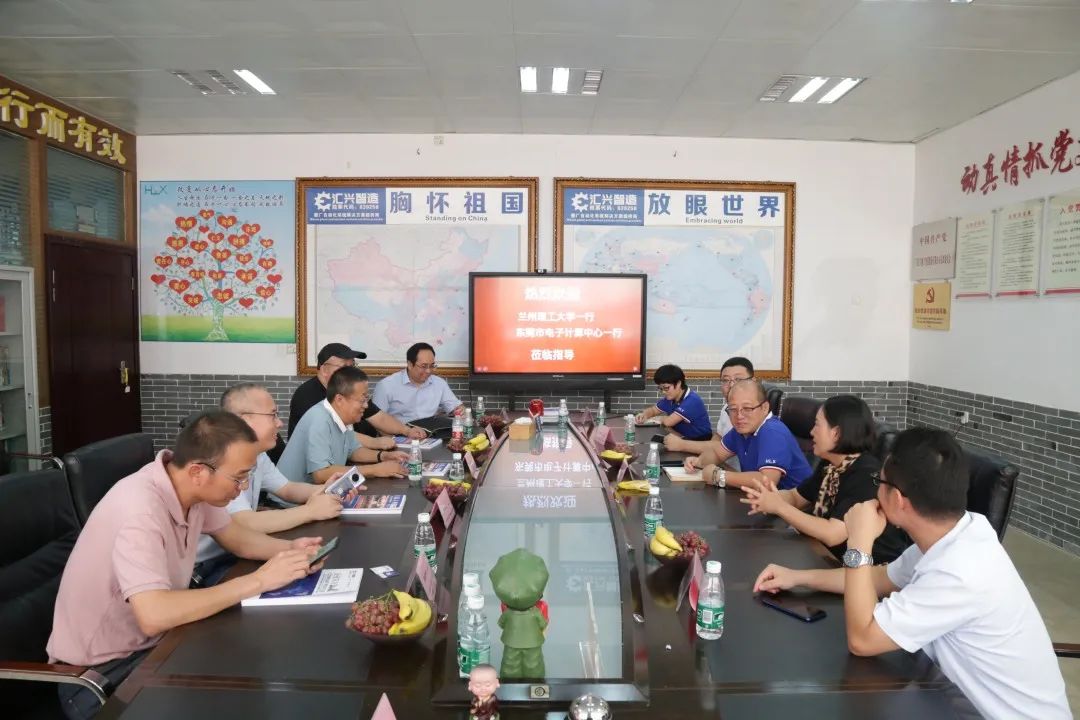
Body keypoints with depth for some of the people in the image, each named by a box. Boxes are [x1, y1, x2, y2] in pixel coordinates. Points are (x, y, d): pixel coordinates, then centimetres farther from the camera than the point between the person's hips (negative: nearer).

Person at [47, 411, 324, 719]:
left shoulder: (190, 486, -8)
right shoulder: (139, 508, -32)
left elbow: (235, 536, 8)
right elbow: (153, 616, -41)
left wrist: (289, 550, -11)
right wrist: (257, 581, -34)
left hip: (151, 643, 7)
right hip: (98, 672, -7)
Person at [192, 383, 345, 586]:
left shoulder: (257, 455, 4)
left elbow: (287, 490, 13)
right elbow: (245, 524, -34)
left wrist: (325, 490, -8)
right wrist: (310, 511, -26)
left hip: (236, 551, 9)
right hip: (204, 568, -8)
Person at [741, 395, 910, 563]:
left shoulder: (867, 476, -23)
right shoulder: (830, 466, 3)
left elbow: (831, 534, -30)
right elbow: (795, 496, 13)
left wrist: (779, 507, -22)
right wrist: (769, 497, -10)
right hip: (839, 560, 7)